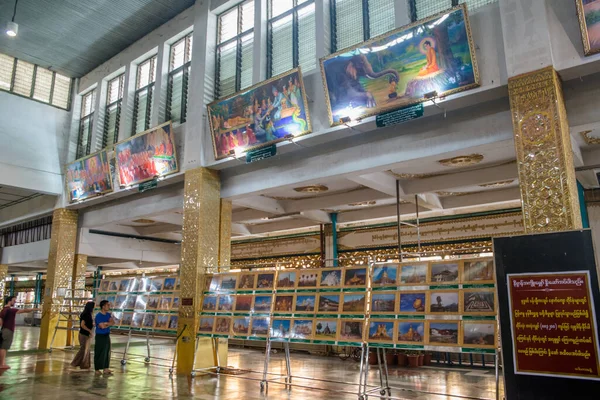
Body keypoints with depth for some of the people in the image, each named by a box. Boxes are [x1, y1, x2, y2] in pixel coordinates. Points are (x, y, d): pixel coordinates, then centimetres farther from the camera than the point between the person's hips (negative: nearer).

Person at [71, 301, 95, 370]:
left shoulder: (88, 315, 10)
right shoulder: (85, 315, -17)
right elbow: (82, 325, -23)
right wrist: (89, 330, -17)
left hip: (87, 334, 9)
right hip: (84, 334, -9)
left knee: (87, 350, 12)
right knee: (83, 349, -3)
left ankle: (84, 365, 19)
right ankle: (74, 363, 5)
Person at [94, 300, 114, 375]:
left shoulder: (109, 314, 7)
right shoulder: (98, 316, -13)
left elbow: (113, 323, -5)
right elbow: (102, 326, -20)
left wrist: (105, 323, -16)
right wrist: (108, 323, -5)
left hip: (107, 336, 6)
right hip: (100, 336, -6)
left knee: (107, 352, 9)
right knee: (99, 353, 0)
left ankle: (105, 368, 16)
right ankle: (97, 369, 10)